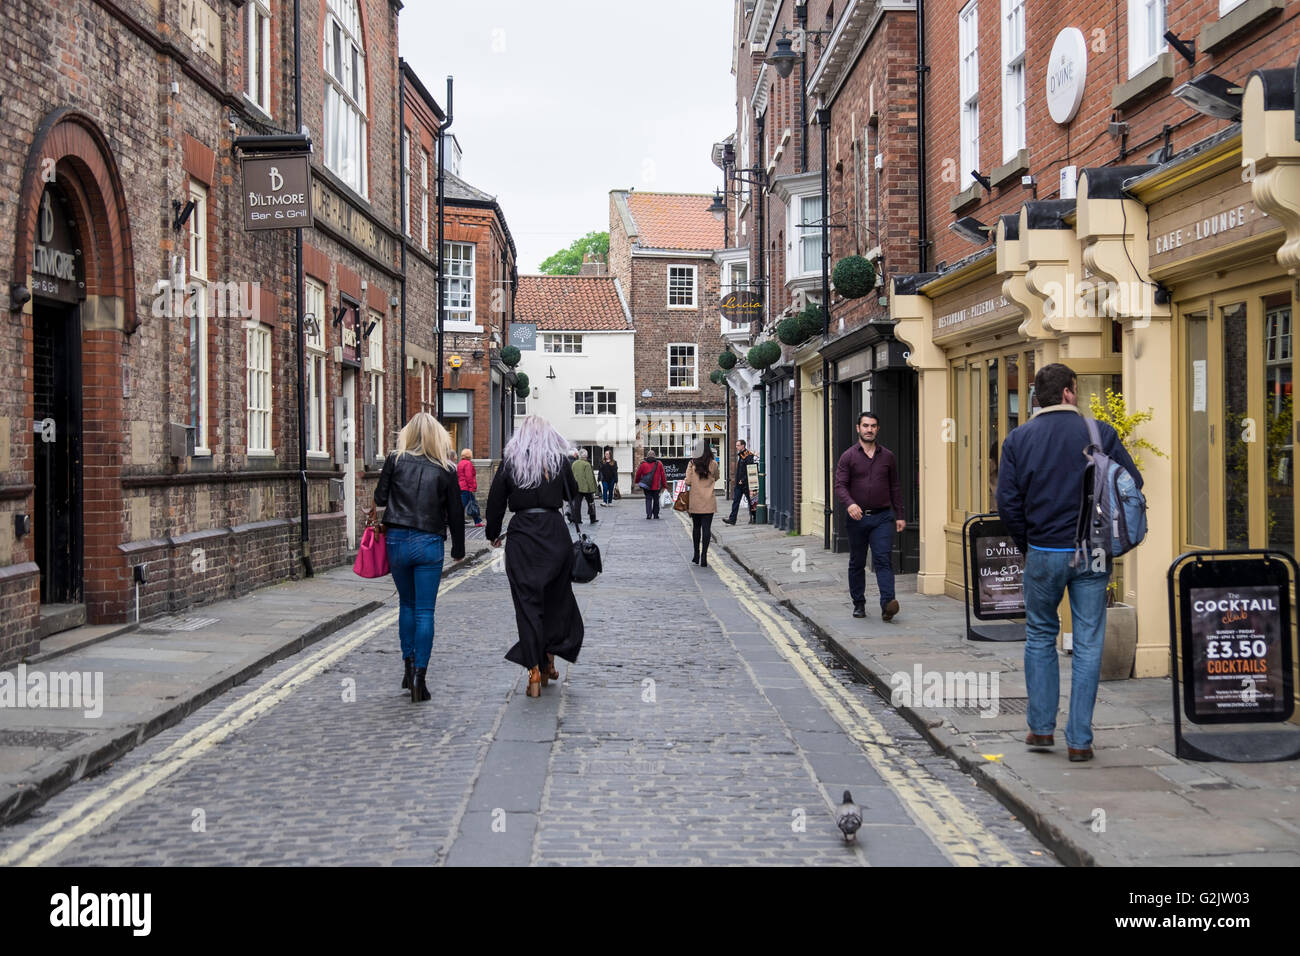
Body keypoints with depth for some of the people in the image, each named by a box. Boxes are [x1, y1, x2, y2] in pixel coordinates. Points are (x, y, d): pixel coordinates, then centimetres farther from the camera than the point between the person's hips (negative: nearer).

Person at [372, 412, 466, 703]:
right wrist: (458, 549, 14)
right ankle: (419, 675, -3)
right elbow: (455, 513, 3)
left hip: (397, 540, 2)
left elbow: (380, 498, -1)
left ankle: (409, 666, 21)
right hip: (429, 543, -2)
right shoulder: (445, 470, -1)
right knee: (424, 611, 1)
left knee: (406, 604, 20)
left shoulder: (395, 461, -1)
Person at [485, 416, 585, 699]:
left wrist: (493, 534, 14)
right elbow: (573, 495, 6)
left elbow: (496, 500, 4)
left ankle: (534, 672, -4)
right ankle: (549, 660, 23)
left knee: (527, 602, 1)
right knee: (557, 596, 17)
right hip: (555, 533, 1)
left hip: (521, 535, -1)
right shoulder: (559, 460, 2)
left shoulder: (510, 461, 1)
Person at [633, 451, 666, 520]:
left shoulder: (643, 464, -1)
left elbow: (638, 474, 7)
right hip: (656, 486, 1)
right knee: (656, 500, 13)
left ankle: (648, 514, -13)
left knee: (648, 499, 4)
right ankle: (655, 515, 17)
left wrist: (636, 482, 25)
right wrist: (664, 485, 9)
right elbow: (663, 475, 3)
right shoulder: (659, 464, 1)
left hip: (646, 486, -1)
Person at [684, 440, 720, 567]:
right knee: (706, 528, -1)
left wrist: (687, 495, 10)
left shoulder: (692, 463, -5)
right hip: (708, 502, -1)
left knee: (696, 527, 14)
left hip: (695, 500, 1)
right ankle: (704, 557, -7)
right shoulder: (713, 464, -3)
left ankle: (696, 556, 19)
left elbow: (688, 481, -6)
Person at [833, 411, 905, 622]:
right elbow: (840, 485, -6)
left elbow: (894, 488, 15)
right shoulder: (848, 457, 3)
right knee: (857, 563, 9)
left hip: (882, 517, 0)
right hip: (857, 517, 0)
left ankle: (887, 604, -21)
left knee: (883, 559, -12)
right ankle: (859, 604, 20)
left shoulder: (887, 456, 10)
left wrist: (899, 516, 11)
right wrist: (849, 504, -25)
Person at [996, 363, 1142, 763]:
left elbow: (1007, 503, -4)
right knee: (1088, 645, 6)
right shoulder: (1100, 434, -3)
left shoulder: (1018, 439, -1)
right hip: (1093, 554, -1)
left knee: (1040, 637, 17)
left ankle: (1041, 727, 18)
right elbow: (1132, 484, -3)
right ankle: (1079, 740, 8)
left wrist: (1027, 545, 9)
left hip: (1044, 553, 1)